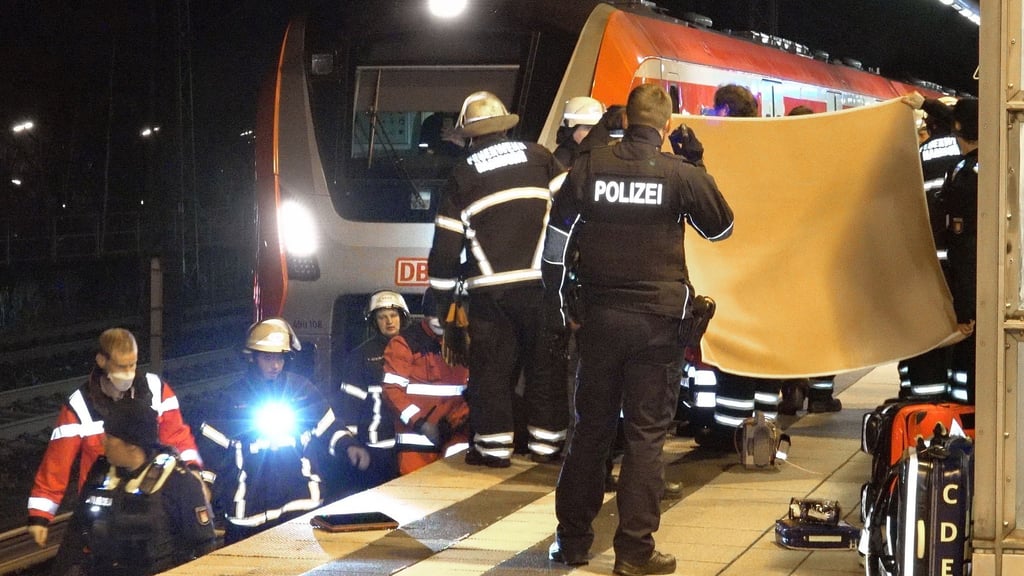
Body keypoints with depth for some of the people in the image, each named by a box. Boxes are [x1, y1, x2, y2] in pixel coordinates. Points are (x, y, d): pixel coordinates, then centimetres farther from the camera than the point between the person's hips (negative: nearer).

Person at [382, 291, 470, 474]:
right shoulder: (404, 343, -1)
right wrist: (421, 423, -12)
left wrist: (459, 418, -3)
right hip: (415, 435, -3)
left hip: (455, 432, 3)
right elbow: (393, 389, -5)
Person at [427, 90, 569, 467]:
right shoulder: (539, 158, 7)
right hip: (541, 280, 0)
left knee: (491, 365, 6)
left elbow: (446, 246, 8)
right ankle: (546, 442, 12)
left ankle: (494, 445, 6)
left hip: (490, 289, 0)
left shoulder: (461, 178, 7)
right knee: (545, 359, 9)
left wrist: (442, 300, 15)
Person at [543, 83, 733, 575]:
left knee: (590, 429, 12)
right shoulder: (680, 174, -7)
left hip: (599, 317, 3)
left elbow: (556, 247, 2)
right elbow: (721, 226, 9)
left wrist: (559, 311, 12)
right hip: (657, 321, -2)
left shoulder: (587, 168, 0)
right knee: (646, 434, 1)